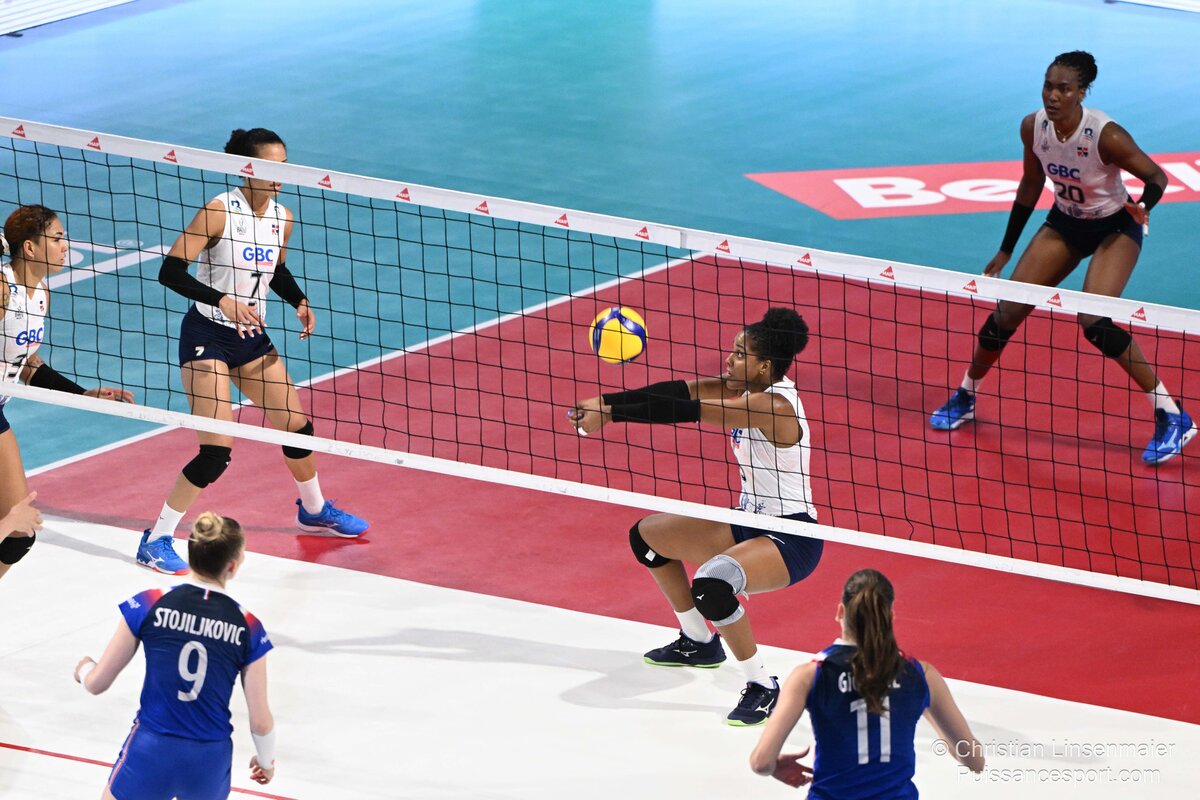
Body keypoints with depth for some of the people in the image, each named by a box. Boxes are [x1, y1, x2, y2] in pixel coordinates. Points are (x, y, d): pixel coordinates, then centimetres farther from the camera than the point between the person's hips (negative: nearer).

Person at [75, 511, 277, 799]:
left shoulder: (148, 605, -7)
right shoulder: (248, 627, -5)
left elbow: (97, 684, 0)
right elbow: (261, 721, 1)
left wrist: (84, 668, 24)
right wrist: (266, 760, 23)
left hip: (150, 753, -2)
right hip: (210, 762, 2)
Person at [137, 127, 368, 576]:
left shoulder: (282, 218, 0)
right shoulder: (221, 211, -20)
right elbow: (170, 271, -23)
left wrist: (300, 302, 1)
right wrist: (222, 300, -35)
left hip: (252, 337, 7)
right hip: (207, 336, -7)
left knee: (297, 425, 14)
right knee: (217, 450, -14)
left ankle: (314, 510, 42)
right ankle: (155, 541, -3)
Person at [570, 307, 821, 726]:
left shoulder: (773, 404, -26)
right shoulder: (744, 386, 1)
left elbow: (686, 411, -28)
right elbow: (680, 391, -7)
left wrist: (610, 414, -26)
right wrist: (605, 403, -17)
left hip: (792, 540, -11)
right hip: (751, 523, 11)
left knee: (712, 585, -37)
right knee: (647, 535, 20)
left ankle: (762, 688, -18)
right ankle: (698, 643, 36)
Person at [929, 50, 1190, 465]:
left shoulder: (1106, 135, -30)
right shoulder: (1033, 126, -14)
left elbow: (1156, 176, -19)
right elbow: (1030, 185, 3)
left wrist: (1143, 206, -42)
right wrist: (1006, 251, 8)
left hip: (1115, 228, -5)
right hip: (1064, 224, 5)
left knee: (1095, 321, -25)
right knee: (1007, 310, 1)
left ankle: (1172, 417, -15)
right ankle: (965, 398, 26)